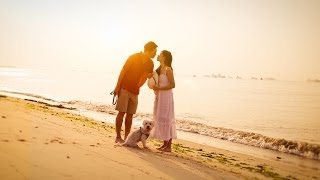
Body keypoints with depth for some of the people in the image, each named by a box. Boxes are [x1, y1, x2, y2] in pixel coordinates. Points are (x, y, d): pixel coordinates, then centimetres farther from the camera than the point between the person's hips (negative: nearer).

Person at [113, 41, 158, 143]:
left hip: (135, 91, 6)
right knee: (122, 112, -4)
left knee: (130, 114, 7)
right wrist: (117, 86, -12)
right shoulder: (134, 57, -10)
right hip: (124, 88, -5)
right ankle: (118, 137, 3)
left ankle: (126, 137, 13)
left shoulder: (150, 63, 5)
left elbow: (150, 76, 18)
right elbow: (123, 71, -10)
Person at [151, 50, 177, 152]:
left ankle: (169, 146, 1)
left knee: (166, 119, -6)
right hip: (159, 96, 9)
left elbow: (172, 85, -16)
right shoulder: (159, 69, 13)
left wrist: (159, 88, -21)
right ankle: (165, 144, 18)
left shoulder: (168, 69, -11)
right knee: (160, 119, 10)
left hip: (166, 96, -9)